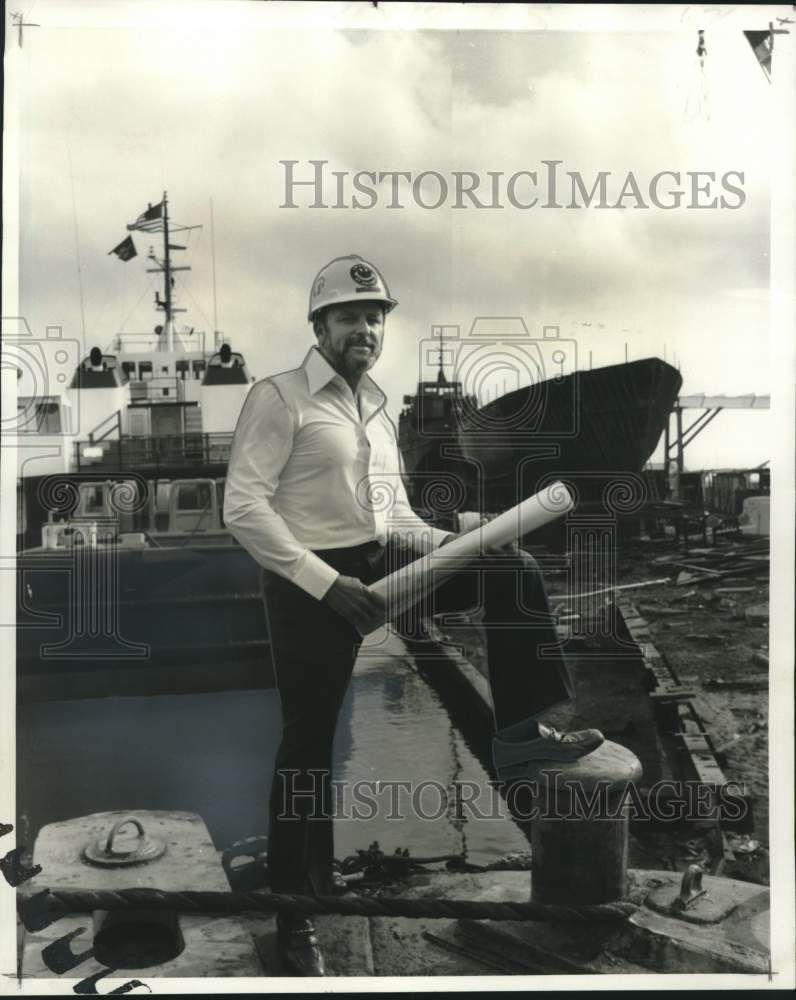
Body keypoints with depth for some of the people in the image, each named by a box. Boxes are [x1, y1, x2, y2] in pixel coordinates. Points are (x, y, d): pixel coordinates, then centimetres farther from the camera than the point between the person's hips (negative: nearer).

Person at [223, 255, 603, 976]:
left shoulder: (378, 407, 15)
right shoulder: (279, 397, -8)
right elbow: (242, 507, -17)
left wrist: (454, 543, 0)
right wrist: (325, 582, -23)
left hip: (383, 561, 6)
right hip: (310, 583, -6)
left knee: (511, 567, -7)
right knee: (308, 746, 2)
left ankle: (519, 731, -3)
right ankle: (296, 920, 20)